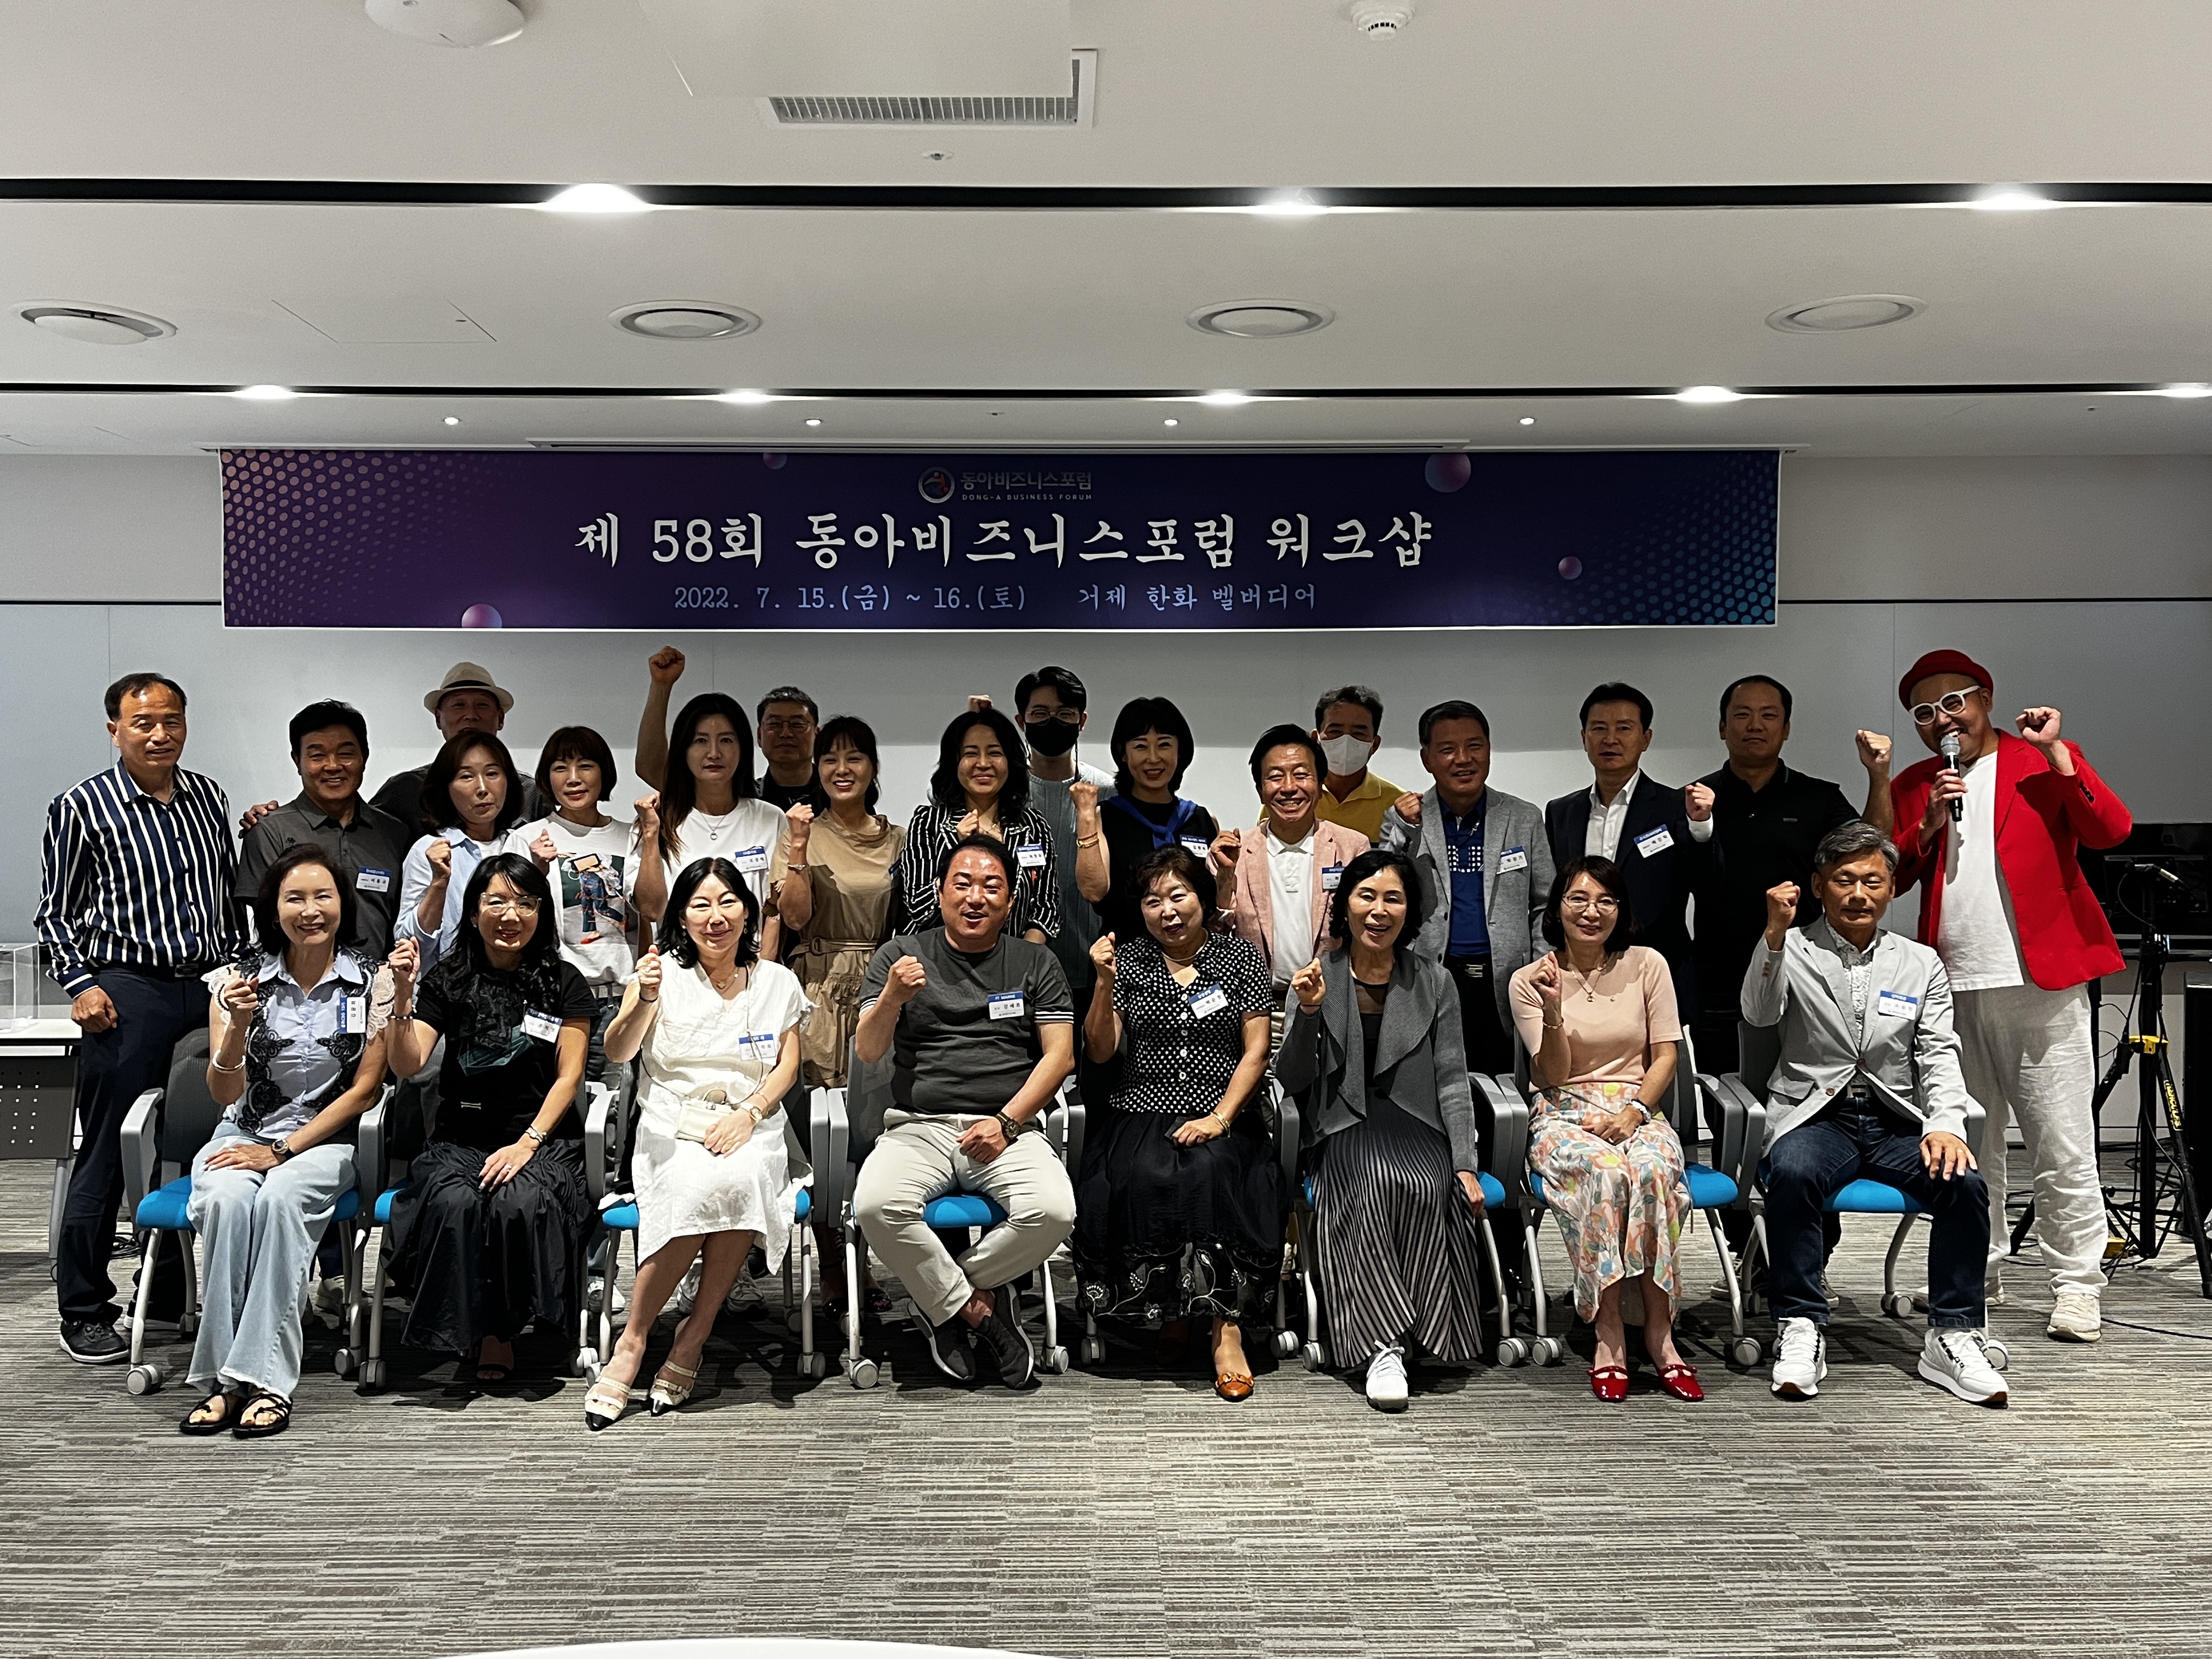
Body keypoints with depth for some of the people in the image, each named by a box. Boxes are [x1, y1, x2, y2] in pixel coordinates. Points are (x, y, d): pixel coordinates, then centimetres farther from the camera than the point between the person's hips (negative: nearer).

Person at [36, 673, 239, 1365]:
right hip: (128, 992, -5)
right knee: (107, 1157, 0)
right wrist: (80, 985, -8)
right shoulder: (82, 807, -1)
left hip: (212, 989, 5)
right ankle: (84, 1313, 11)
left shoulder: (207, 797, 12)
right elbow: (56, 914, 3)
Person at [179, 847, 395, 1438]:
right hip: (243, 1134, 2)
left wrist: (281, 1151, -10)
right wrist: (238, 1027, -23)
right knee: (227, 1200, -32)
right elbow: (224, 1093, -3)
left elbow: (365, 1089, -2)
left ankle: (265, 1378, -32)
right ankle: (223, 1379, -26)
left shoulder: (372, 980, -1)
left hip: (325, 1139, -1)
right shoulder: (238, 979, 2)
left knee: (280, 1197, -34)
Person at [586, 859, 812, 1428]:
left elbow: (787, 1067, 7)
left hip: (750, 1129, 1)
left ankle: (694, 1335, -20)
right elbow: (617, 1052, -5)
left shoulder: (777, 981, 12)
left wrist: (747, 1113, -11)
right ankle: (633, 1339, -22)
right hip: (672, 1128, -1)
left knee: (737, 1179, -35)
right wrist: (644, 1001, -26)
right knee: (703, 1184, -35)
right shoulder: (664, 972, 6)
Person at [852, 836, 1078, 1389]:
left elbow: (1060, 1054, 5)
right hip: (917, 1128, 0)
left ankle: (946, 1296, -2)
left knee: (1053, 1212, -29)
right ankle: (975, 1306, -8)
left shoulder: (1035, 963, 13)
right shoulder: (901, 954, 10)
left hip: (1009, 1129, 1)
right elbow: (868, 1052, 2)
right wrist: (892, 998, -20)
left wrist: (1006, 1122, -8)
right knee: (876, 1206, -32)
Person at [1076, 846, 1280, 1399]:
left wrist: (1220, 1117, -11)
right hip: (1143, 1115, 1)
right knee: (1144, 1179, -32)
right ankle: (1172, 1310, -13)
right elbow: (1100, 1050, 6)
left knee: (1208, 1172, -34)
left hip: (1222, 1117, -1)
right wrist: (1105, 983, -9)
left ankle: (1224, 1326, -27)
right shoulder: (1128, 959, 11)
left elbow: (1255, 1051, 2)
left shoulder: (1242, 958, 8)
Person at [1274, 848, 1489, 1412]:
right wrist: (1308, 1013, -15)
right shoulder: (1316, 979, 6)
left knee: (1427, 1186, -33)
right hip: (1346, 1130, -1)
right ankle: (1383, 1344, -34)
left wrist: (1466, 1165, -6)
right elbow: (1293, 1080, 1)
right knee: (1374, 1183, -35)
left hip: (1417, 1126, 1)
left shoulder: (1433, 983, 9)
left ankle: (1387, 1340, -22)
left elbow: (1452, 1083, 6)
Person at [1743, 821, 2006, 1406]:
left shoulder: (1920, 963, 14)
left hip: (1897, 1121, 3)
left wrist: (1945, 1125, -11)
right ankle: (1800, 1328, -22)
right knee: (1792, 1173, -35)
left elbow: (1939, 1056, 7)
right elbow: (1758, 1013, -12)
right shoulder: (1791, 950, 6)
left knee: (1965, 1182, -25)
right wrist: (1775, 935, -27)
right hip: (1815, 1116, -3)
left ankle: (1952, 1336, -12)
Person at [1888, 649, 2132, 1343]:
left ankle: (2076, 1287, 4)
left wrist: (2055, 751, -13)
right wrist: (1929, 825, -6)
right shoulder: (1911, 787, 14)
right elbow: (1889, 879, 8)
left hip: (2041, 981, -4)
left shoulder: (2045, 762, 4)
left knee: (2062, 1149, -3)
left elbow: (2110, 831, -10)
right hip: (1952, 987, 4)